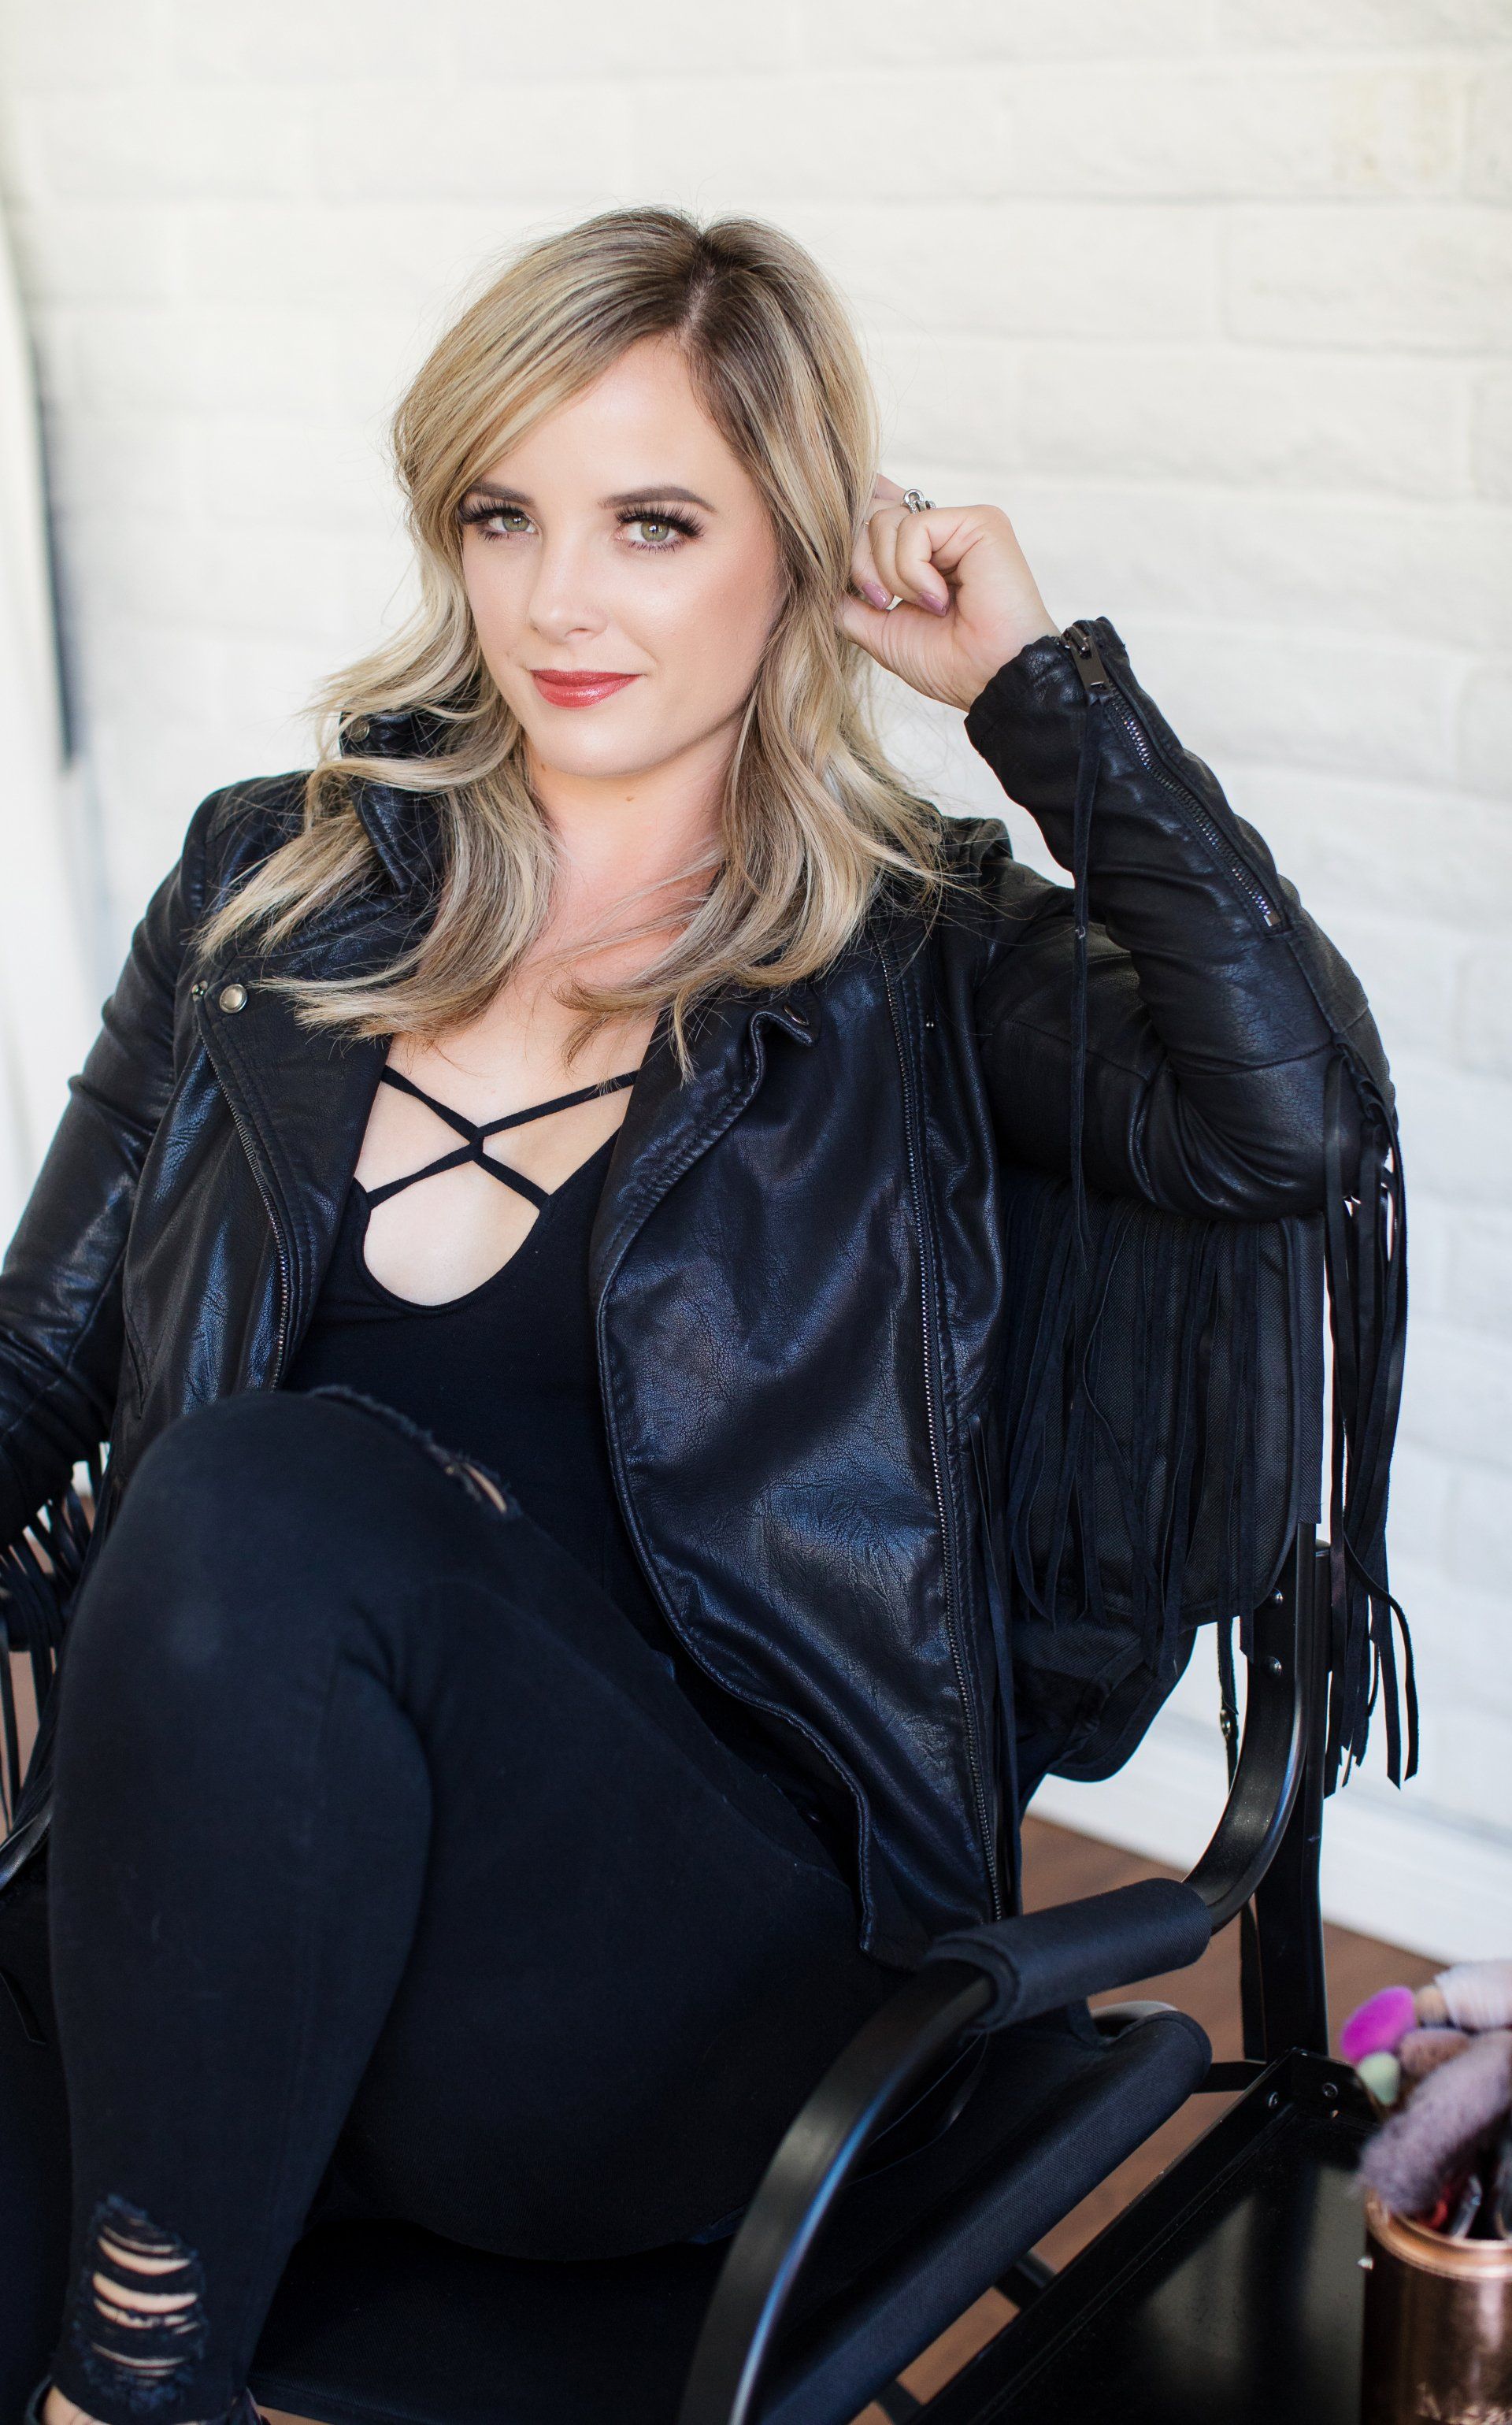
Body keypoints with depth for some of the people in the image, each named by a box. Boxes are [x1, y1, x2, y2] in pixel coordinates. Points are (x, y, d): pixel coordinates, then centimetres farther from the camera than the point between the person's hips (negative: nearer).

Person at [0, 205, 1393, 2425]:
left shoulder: (916, 965, 5)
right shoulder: (274, 886, 14)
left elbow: (1285, 1116, -15)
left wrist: (1040, 680, -7)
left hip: (725, 1952, -2)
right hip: (242, 1907, 3)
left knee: (275, 1491, -29)